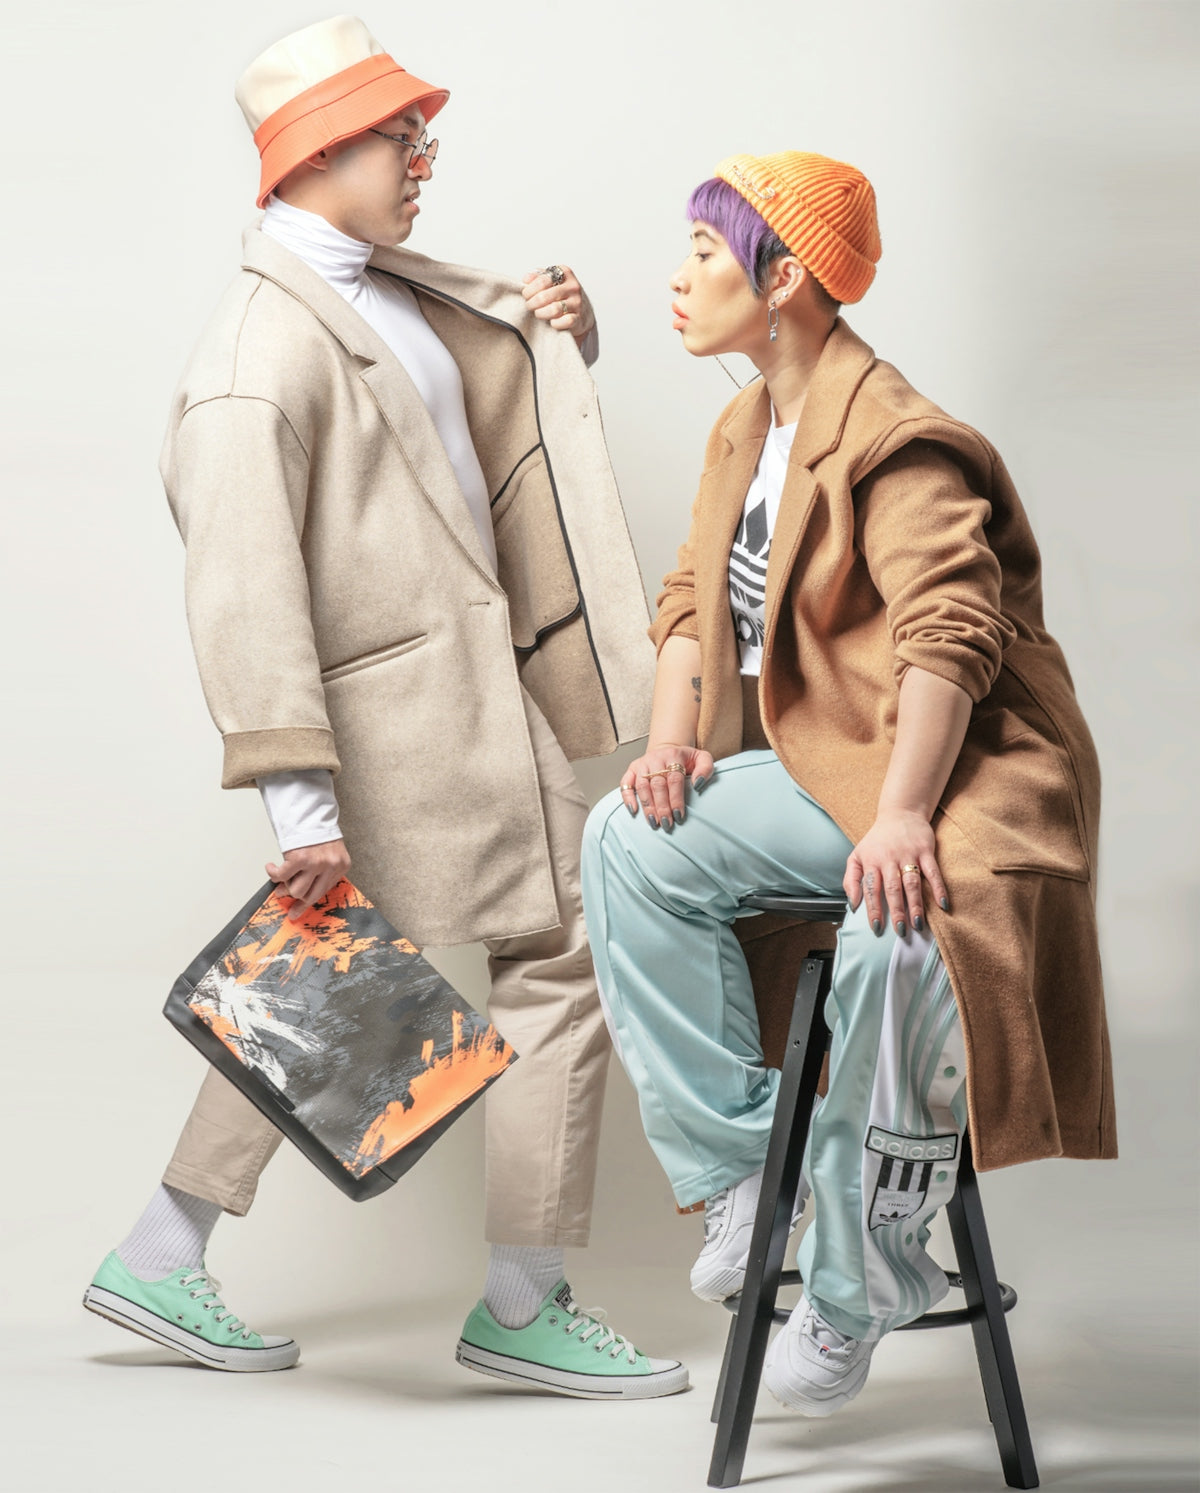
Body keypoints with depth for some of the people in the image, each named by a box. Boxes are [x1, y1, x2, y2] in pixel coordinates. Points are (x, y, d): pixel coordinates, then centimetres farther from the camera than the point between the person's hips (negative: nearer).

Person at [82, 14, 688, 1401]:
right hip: (421, 707, -10)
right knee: (562, 961, -2)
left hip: (470, 683, 10)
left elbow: (500, 378, 33)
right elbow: (244, 595, -23)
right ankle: (522, 1309, 12)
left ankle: (161, 1259, 26)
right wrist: (300, 803, -27)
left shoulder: (390, 286, 12)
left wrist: (548, 324, 9)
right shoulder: (262, 348, -18)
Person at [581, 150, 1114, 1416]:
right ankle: (740, 1167, -6)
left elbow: (950, 636, -26)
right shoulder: (746, 431, 14)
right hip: (827, 770, 9)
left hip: (963, 772, -9)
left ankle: (860, 1280, -17)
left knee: (901, 936, -37)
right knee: (633, 842, -12)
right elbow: (695, 597, 14)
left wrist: (902, 817, -35)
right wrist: (672, 741, -4)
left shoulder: (893, 442, -16)